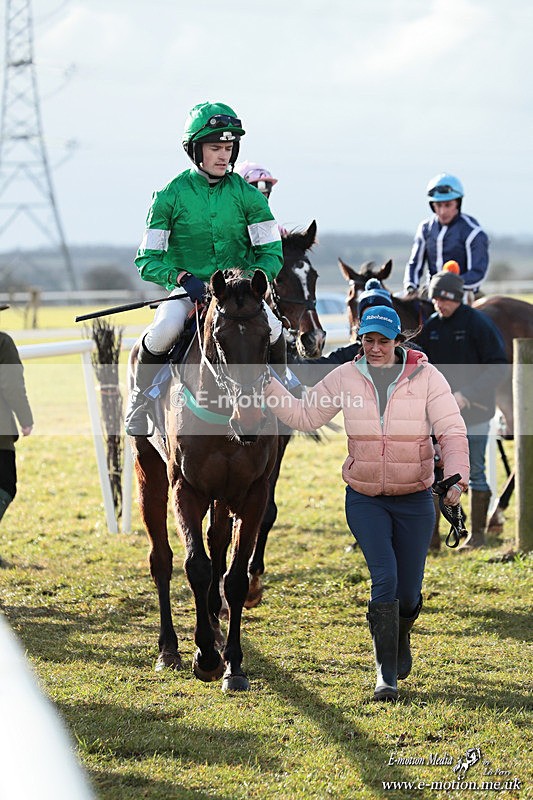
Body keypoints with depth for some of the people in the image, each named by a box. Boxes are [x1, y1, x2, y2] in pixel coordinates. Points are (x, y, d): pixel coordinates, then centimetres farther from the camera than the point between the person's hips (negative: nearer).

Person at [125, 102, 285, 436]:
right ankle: (141, 401, -7)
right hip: (185, 288, -1)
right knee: (164, 330, -34)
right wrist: (184, 278, -20)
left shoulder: (248, 195, 3)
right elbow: (148, 261, -2)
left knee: (271, 327, -30)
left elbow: (272, 254, 3)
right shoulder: (170, 196, -1)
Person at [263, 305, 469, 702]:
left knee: (408, 593, 7)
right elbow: (303, 415, 5)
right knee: (385, 577, -17)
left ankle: (401, 635, 45)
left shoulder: (426, 377, -7)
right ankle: (386, 675, -7)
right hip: (364, 500, 0)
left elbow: (452, 431, -12)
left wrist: (457, 475, -29)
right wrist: (266, 384, -6)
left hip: (414, 500, 0)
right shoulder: (346, 377, -2)